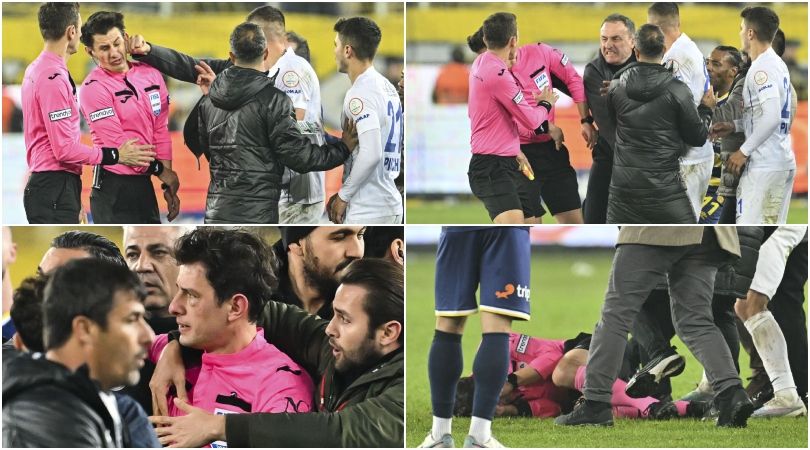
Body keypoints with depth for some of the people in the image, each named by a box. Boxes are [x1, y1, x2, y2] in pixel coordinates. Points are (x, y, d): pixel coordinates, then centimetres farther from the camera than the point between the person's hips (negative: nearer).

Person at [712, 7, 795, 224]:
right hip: (785, 163, 10)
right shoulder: (778, 65, 16)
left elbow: (771, 118, -23)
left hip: (764, 165, -10)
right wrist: (734, 126, 17)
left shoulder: (762, 68, -14)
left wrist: (744, 151, -17)